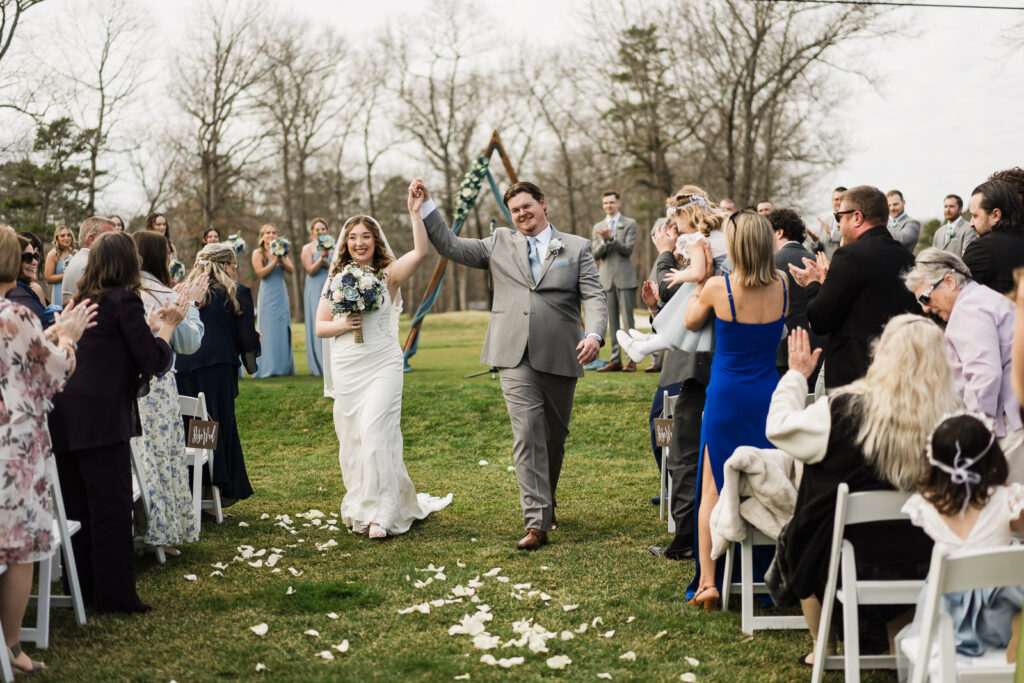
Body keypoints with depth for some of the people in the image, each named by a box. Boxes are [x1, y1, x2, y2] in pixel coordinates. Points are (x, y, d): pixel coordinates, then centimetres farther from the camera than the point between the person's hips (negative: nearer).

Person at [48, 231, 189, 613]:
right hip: (101, 416, -8)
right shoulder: (124, 299, -7)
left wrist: (152, 324, 28)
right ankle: (115, 593, 0)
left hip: (65, 414, 8)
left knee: (77, 506, 12)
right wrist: (168, 325, 6)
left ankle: (83, 587, 20)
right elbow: (152, 361, -9)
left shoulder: (81, 300, 16)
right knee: (113, 506, -2)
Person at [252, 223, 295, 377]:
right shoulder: (258, 253, -1)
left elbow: (291, 270, 3)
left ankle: (284, 366, 12)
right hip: (268, 295, -5)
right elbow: (261, 273, -12)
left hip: (282, 294, 5)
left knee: (283, 329, 6)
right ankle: (268, 368, -4)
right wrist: (274, 261, -17)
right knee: (269, 330, -6)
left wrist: (282, 260, -13)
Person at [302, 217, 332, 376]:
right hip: (315, 291, -3)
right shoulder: (308, 248, 1)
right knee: (317, 326, -4)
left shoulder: (332, 247, 11)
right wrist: (321, 257, -18)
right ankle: (319, 366, -2)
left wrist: (326, 262, -12)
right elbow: (311, 271, -7)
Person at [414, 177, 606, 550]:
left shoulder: (576, 247, 9)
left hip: (560, 358, 1)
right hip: (516, 357, 0)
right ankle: (537, 522, -12)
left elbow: (594, 295, 0)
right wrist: (426, 205, 4)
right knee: (528, 436, -11)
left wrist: (594, 334, -18)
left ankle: (546, 501, 36)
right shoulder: (499, 244, 14)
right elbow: (450, 246, 12)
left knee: (555, 436, 13)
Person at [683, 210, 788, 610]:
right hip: (769, 395, 3)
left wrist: (699, 281, 14)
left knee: (713, 489, 5)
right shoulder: (782, 287, -3)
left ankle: (708, 582, 1)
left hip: (726, 397, -3)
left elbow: (691, 322, 5)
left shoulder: (718, 287, -13)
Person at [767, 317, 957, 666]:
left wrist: (796, 374, 10)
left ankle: (823, 651, 40)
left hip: (852, 565, -2)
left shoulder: (844, 410, -22)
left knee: (795, 538, 30)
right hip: (925, 565, 2)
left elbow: (778, 426, -5)